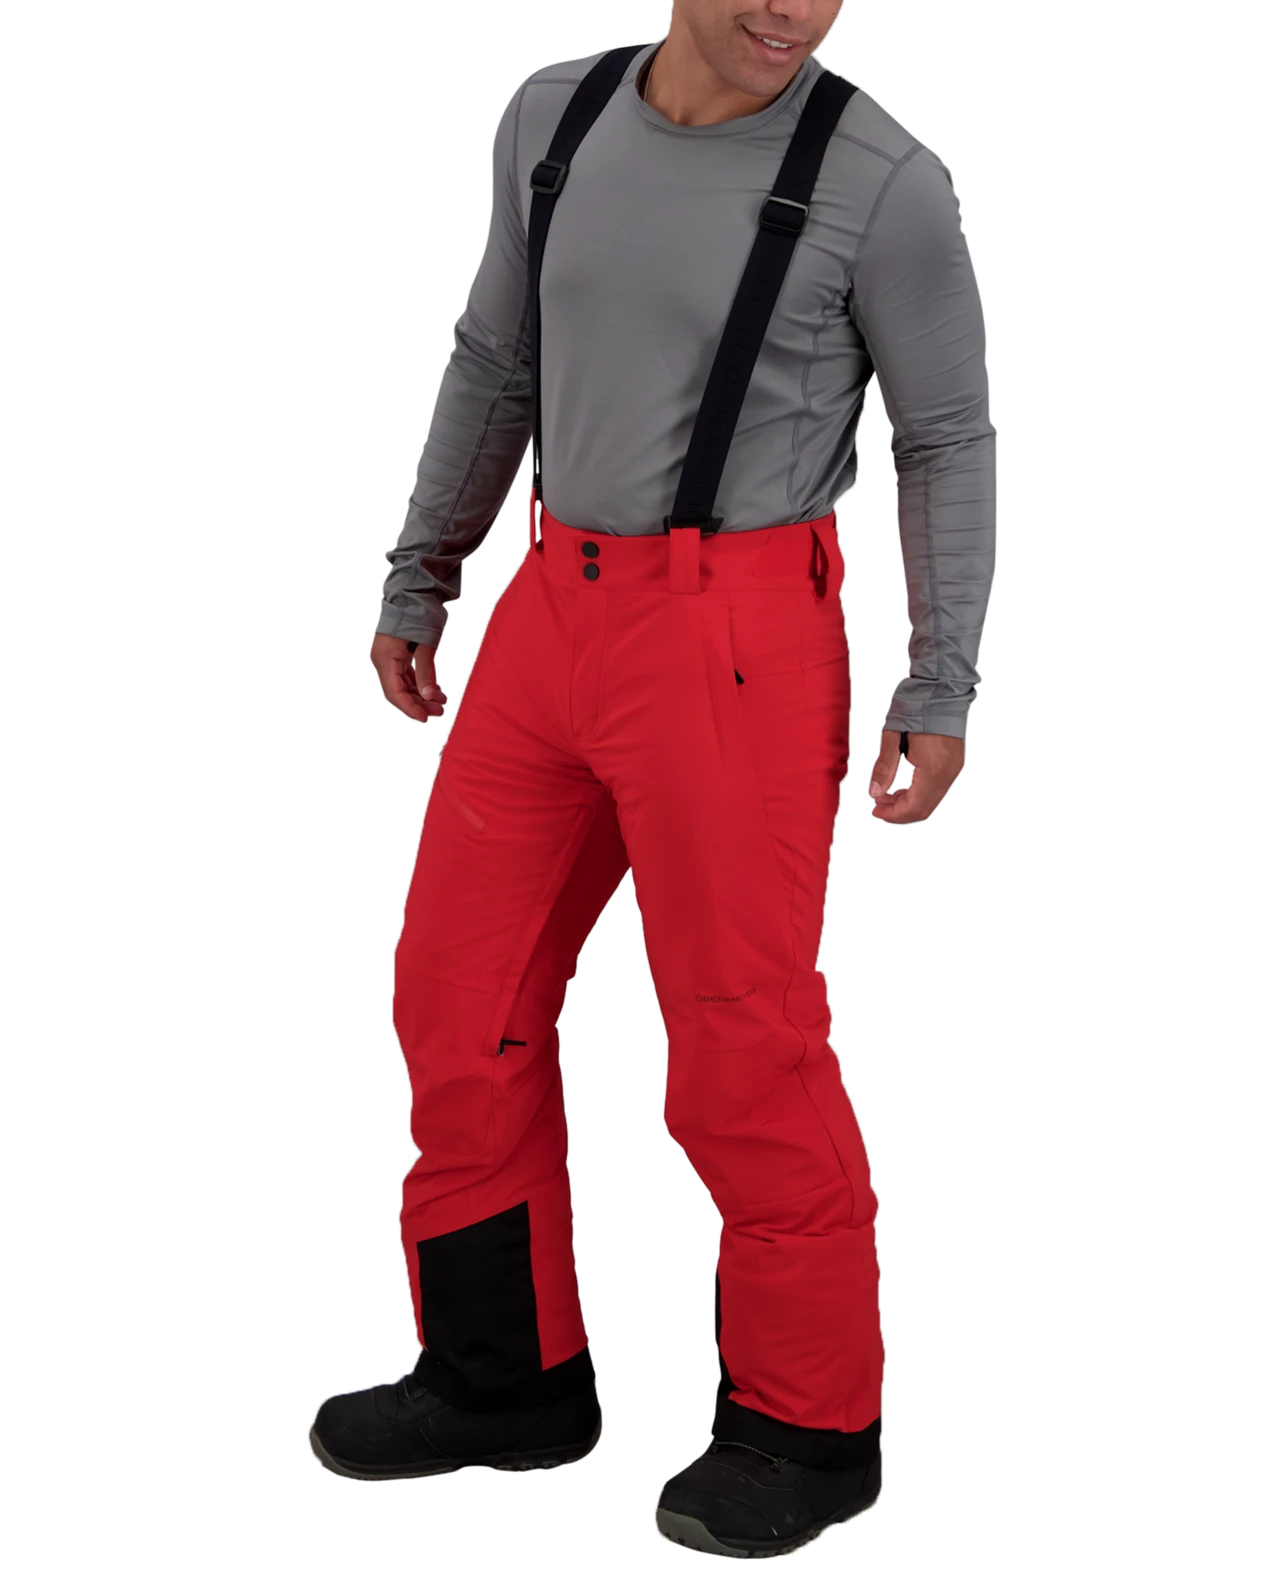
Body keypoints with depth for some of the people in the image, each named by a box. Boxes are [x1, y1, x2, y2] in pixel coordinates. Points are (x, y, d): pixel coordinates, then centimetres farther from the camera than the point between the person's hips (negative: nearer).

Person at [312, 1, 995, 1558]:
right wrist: (415, 582, 18)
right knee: (459, 991, 9)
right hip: (558, 613, 6)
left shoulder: (883, 179, -9)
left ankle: (808, 1421, 18)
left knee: (744, 1037, -1)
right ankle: (509, 1375, 25)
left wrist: (943, 697, -9)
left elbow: (950, 440, -3)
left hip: (738, 640, -6)